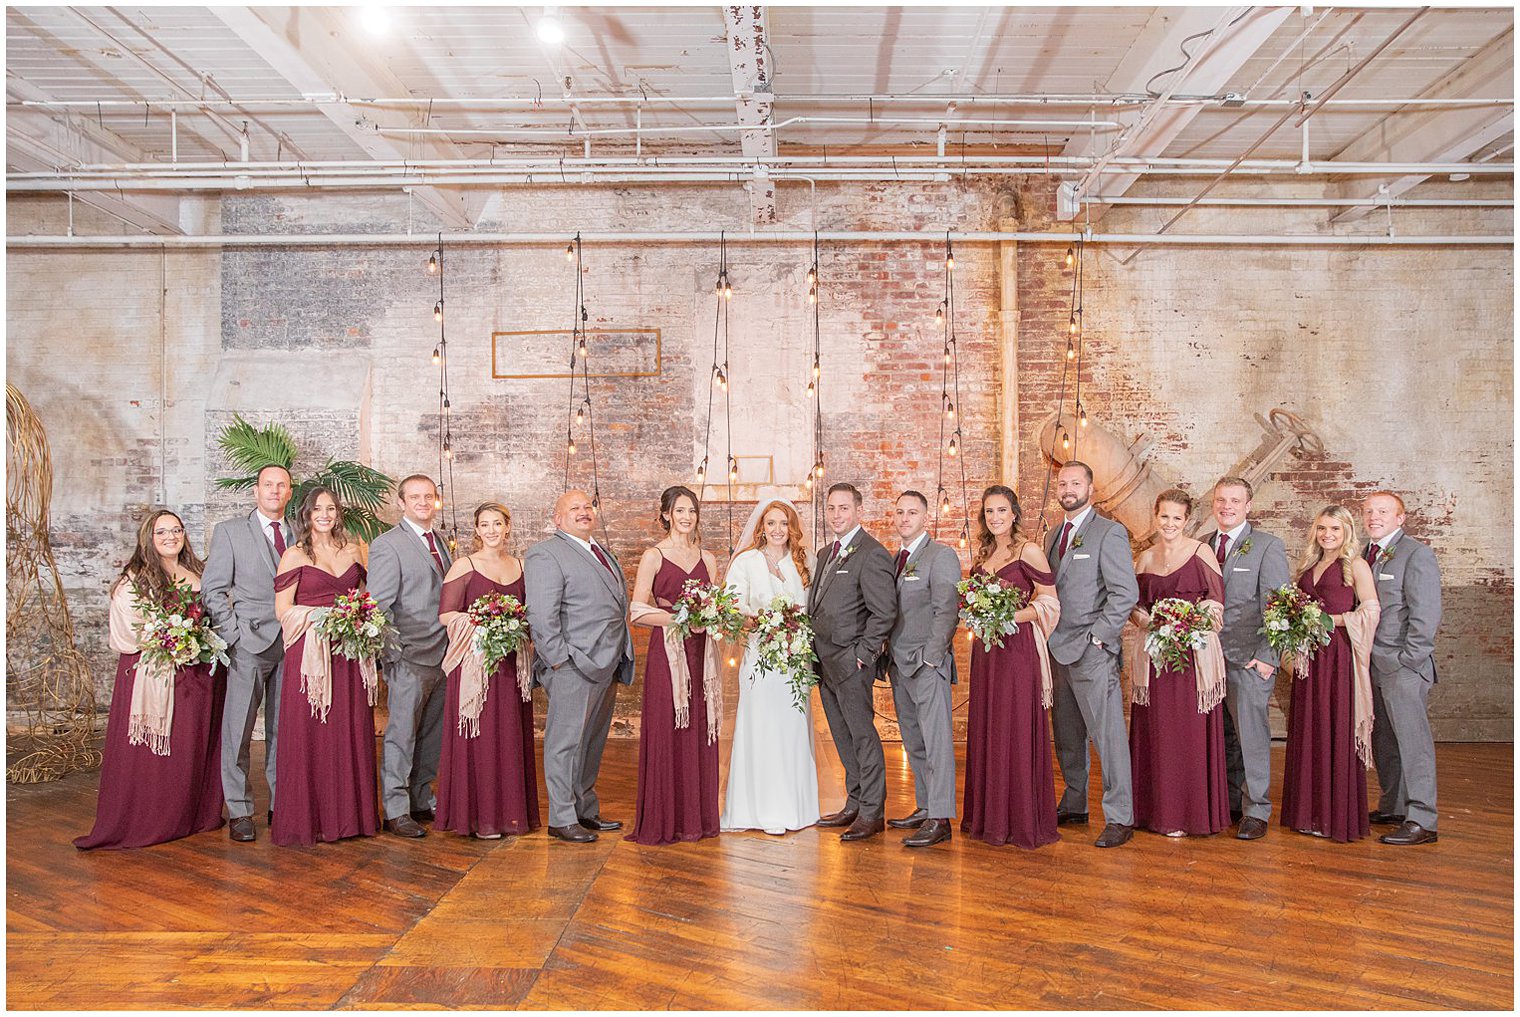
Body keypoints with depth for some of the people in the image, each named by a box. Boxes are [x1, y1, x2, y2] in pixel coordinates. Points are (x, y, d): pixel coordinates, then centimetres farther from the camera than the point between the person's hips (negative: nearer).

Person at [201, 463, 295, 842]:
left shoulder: (300, 535, 13)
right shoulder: (230, 531, 4)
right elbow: (212, 590, 1)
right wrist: (234, 636, -7)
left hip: (292, 643, 3)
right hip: (249, 642, -3)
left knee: (284, 729, 9)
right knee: (238, 730, -1)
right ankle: (239, 810, 9)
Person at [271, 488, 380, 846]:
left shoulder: (352, 549, 13)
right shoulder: (295, 555, 0)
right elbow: (283, 611, -4)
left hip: (349, 653, 4)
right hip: (309, 652, -4)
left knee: (351, 733, 6)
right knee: (310, 736, -1)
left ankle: (351, 814, 16)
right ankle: (307, 819, 10)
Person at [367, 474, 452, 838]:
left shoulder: (442, 543, 17)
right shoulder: (387, 545, -6)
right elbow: (378, 605, -10)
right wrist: (391, 654, -17)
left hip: (443, 655, 7)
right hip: (410, 657, -7)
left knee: (433, 736, 13)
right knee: (402, 734, -1)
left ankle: (422, 800, 25)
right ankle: (395, 811, 8)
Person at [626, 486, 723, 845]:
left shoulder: (707, 559, 13)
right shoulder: (654, 557, -1)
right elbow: (638, 613, -7)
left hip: (701, 654, 4)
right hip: (666, 653, -4)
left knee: (700, 734, 6)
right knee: (666, 733, -2)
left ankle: (699, 816, 17)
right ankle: (664, 822, 8)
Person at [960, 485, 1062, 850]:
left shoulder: (1029, 551, -5)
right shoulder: (982, 555, 14)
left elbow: (1049, 602, -8)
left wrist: (1011, 616, -19)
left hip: (1017, 649, -6)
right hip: (985, 649, 7)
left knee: (1017, 731, -3)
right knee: (985, 731, 9)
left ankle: (1023, 821, 8)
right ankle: (989, 817, 19)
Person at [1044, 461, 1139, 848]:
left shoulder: (1109, 533, -8)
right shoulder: (1055, 534, 16)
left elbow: (1126, 593, -14)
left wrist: (1097, 636, -15)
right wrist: (1050, 638, 9)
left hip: (1093, 653, -7)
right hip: (1058, 650, 8)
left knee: (1107, 734, -3)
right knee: (1067, 736, 15)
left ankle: (1119, 817, 5)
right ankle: (1074, 805, 27)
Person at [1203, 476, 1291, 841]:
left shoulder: (1268, 546, -2)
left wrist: (1267, 657, -13)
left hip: (1249, 658, -5)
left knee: (1251, 735, -4)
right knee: (1222, 736, 11)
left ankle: (1256, 811, 6)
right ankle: (1230, 804, 22)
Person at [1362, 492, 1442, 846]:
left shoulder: (1417, 553, -6)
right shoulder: (1366, 556, 15)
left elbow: (1426, 614, -12)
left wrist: (1408, 659, -14)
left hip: (1404, 667, -7)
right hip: (1373, 665, 7)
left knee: (1412, 741, -4)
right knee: (1383, 741, 13)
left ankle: (1421, 821, 0)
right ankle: (1393, 807, 24)